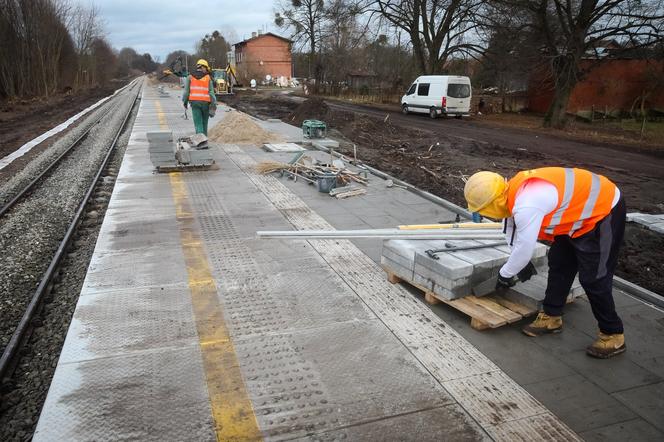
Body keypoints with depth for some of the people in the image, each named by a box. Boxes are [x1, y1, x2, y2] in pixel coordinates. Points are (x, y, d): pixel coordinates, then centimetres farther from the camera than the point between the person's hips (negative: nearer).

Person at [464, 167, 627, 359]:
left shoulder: (526, 206, -34)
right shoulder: (516, 190, -4)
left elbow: (524, 249, -24)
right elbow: (516, 233, 12)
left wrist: (505, 274, -7)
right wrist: (521, 262, 22)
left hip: (604, 213, -10)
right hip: (583, 207, 10)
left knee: (594, 279, -5)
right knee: (558, 264, 14)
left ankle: (613, 335, 11)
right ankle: (552, 316, 26)